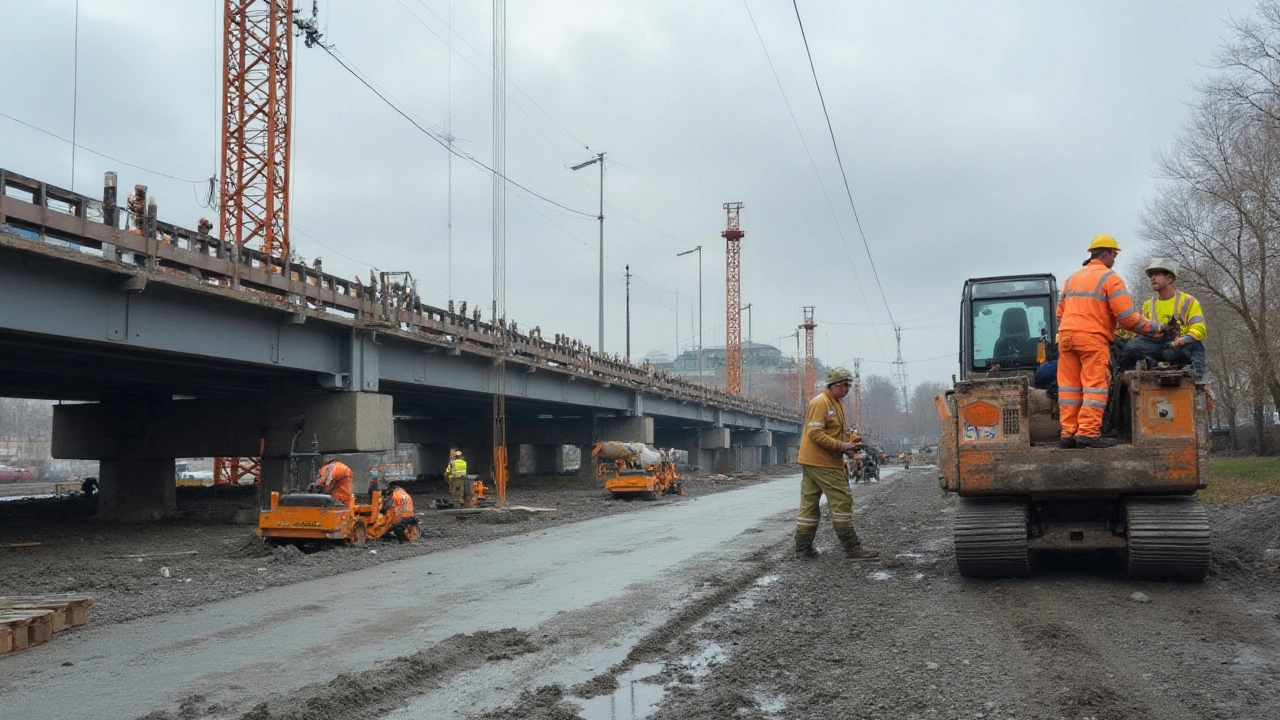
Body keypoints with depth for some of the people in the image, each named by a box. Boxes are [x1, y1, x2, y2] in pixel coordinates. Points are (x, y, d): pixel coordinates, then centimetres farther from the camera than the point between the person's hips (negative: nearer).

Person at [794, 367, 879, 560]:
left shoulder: (837, 403, 18)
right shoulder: (820, 403, -14)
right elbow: (815, 434, -21)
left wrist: (849, 439, 9)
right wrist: (841, 446, -24)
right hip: (823, 463, -10)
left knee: (809, 503, 9)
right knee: (842, 502, -7)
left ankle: (803, 548, 13)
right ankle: (852, 547, -5)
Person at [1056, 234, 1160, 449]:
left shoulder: (1072, 278, 21)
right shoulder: (1109, 278, -1)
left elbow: (1060, 313, 21)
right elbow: (1127, 315, -7)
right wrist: (1154, 328, 4)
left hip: (1066, 336, 7)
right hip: (1093, 338, -7)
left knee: (1069, 386, 7)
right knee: (1095, 385, -5)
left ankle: (1068, 432, 4)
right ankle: (1088, 432, -12)